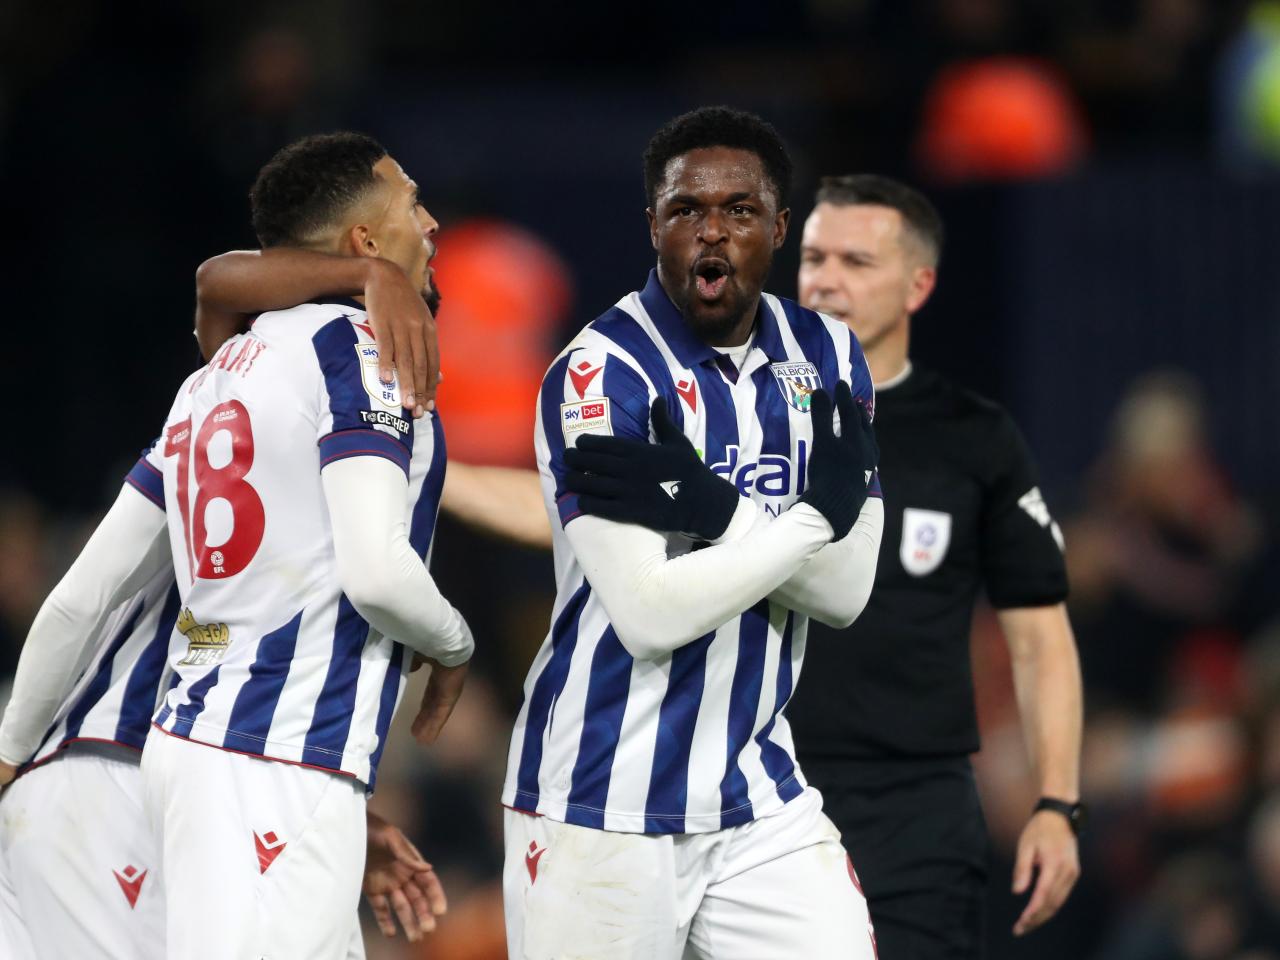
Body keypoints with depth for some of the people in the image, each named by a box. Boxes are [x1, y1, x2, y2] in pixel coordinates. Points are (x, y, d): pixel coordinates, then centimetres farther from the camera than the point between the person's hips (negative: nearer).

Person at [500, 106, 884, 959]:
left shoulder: (824, 359, 6)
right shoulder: (601, 377, -13)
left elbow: (846, 590, -3)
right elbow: (650, 614, -20)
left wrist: (718, 514, -18)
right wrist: (816, 516, -16)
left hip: (759, 795, 5)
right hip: (608, 809, -5)